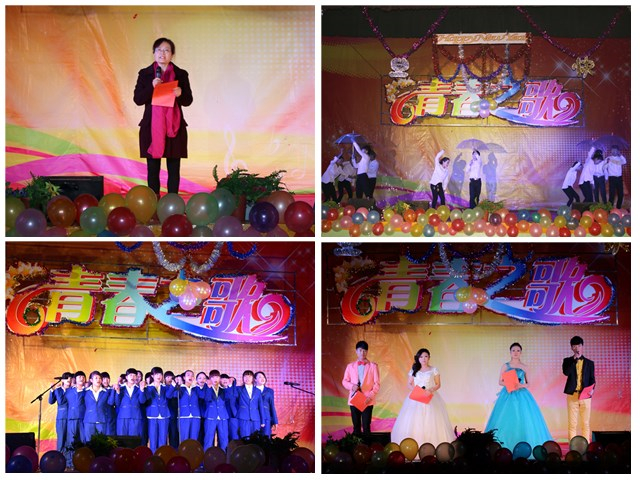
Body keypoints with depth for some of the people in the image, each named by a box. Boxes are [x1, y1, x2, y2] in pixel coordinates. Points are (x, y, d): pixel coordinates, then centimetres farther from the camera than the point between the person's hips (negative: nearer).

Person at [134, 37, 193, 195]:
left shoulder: (181, 74, 6)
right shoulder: (145, 74, 6)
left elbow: (188, 101, 5)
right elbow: (137, 99, -1)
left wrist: (180, 94, -16)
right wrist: (151, 87, -16)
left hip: (174, 127, 0)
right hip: (151, 127, 0)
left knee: (174, 169, 0)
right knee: (153, 168, 1)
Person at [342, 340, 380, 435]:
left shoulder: (373, 366, 4)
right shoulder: (350, 366, 11)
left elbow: (377, 384, 1)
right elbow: (344, 381, 12)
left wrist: (370, 396, -12)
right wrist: (352, 386, -10)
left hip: (368, 401, -2)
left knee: (366, 426, -5)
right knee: (356, 426, 5)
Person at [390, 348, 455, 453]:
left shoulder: (434, 370, 7)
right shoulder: (414, 370, 10)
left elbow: (438, 385, 7)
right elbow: (409, 384, 13)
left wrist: (431, 390, -12)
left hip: (430, 398, -1)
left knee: (430, 420, -10)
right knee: (413, 421, -9)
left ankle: (431, 446, -8)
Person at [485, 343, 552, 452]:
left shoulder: (524, 367, 9)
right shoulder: (505, 366, 6)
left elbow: (528, 383, 11)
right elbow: (500, 382, 6)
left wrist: (521, 385, -10)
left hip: (522, 396, 1)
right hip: (508, 395, -1)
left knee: (524, 420, -8)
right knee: (506, 421, -7)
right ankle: (504, 448, -1)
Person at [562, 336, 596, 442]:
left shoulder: (589, 363, 12)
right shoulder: (567, 361, 9)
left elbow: (592, 379, 9)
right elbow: (566, 372, -11)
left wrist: (592, 389, -10)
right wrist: (574, 360, -12)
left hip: (585, 395, 1)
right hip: (572, 395, -1)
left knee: (586, 424, 2)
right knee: (572, 424, -1)